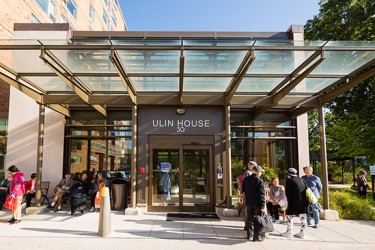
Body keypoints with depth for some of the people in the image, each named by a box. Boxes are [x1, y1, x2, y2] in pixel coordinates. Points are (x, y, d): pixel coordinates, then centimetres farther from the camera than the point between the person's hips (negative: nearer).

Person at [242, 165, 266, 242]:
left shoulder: (246, 179, 4)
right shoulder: (259, 181, -15)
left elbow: (243, 189, 14)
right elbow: (261, 194, -17)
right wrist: (262, 206, -15)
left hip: (249, 202, 6)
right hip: (257, 203, -6)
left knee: (250, 219, 16)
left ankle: (249, 234, 23)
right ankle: (256, 236, 7)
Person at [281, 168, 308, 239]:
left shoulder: (290, 181, -8)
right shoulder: (301, 180, 10)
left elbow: (287, 193, -9)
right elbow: (306, 189, 11)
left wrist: (289, 201, 4)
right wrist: (306, 201, 14)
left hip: (294, 201, -6)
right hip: (303, 202, 6)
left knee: (289, 215, 5)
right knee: (303, 217, 11)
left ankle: (289, 232, 7)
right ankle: (302, 233, 16)